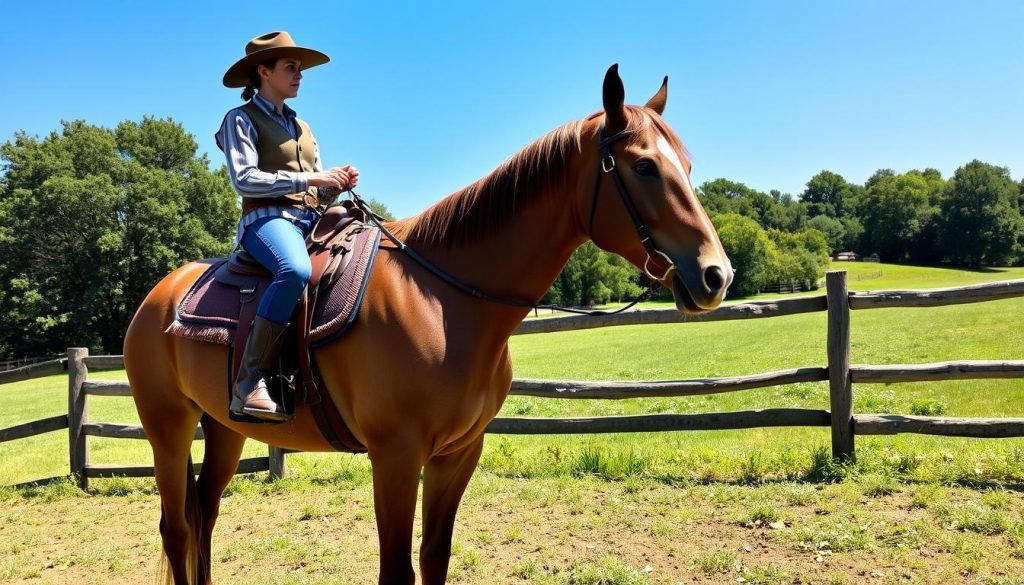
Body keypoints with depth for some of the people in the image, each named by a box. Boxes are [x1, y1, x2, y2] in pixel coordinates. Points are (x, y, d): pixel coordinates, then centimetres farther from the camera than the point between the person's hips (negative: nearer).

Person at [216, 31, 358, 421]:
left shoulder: (303, 128, 26)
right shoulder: (241, 119, 5)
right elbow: (244, 179, -10)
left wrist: (338, 184, 2)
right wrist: (307, 177, -14)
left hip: (312, 220, 8)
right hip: (267, 218, -7)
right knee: (296, 270, -40)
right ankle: (250, 382, -36)